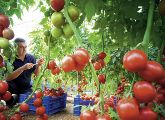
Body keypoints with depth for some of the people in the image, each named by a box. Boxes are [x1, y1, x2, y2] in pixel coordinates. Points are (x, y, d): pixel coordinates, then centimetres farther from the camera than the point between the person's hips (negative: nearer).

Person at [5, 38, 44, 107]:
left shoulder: (30, 57, -4)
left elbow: (36, 74, -1)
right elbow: (7, 78, -24)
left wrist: (38, 65, -21)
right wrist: (23, 68, -33)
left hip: (27, 89, 3)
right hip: (13, 88, -3)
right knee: (8, 85, -33)